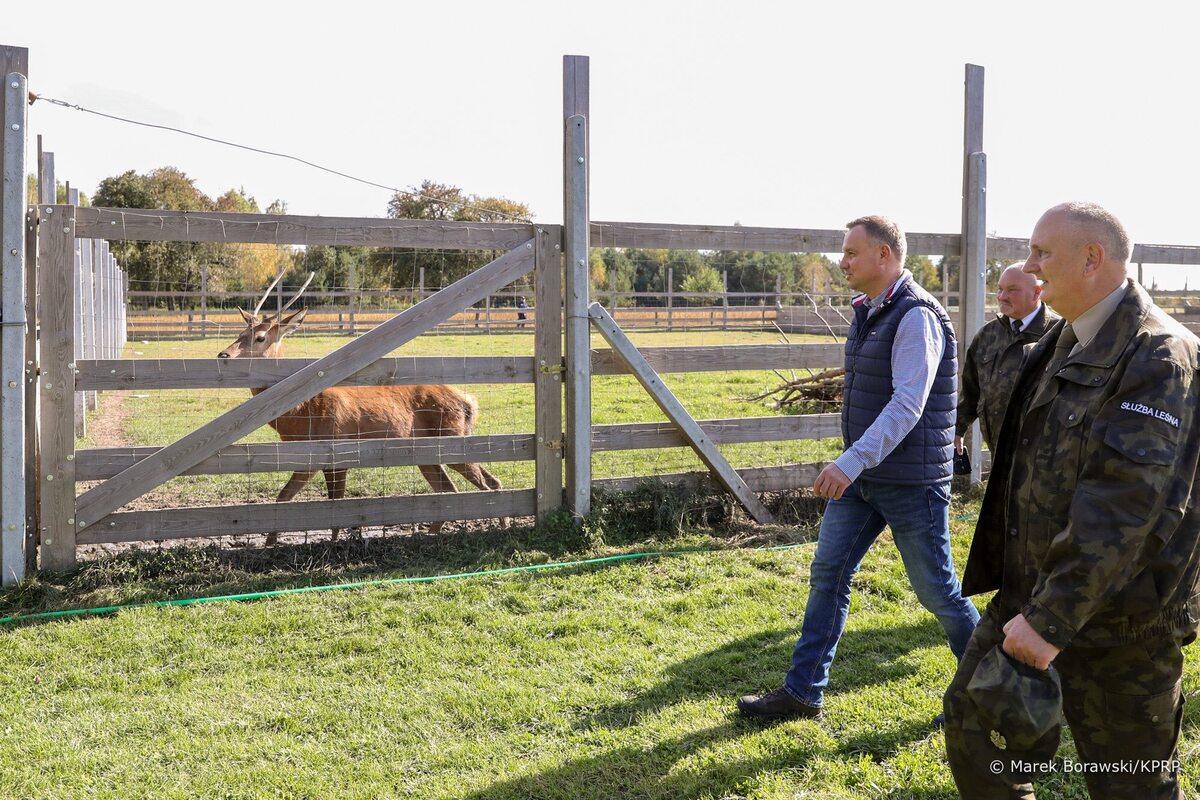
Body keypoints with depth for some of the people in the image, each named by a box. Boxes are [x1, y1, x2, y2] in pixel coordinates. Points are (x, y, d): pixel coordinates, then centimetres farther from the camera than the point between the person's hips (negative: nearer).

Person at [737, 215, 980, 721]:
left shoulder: (916, 317, -18)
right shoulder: (869, 313, 11)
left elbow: (908, 405, -28)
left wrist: (851, 463, -35)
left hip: (911, 482, -9)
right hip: (862, 477, 9)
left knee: (936, 590, 3)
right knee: (827, 574, 7)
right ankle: (802, 693, 13)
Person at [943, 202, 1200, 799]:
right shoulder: (1064, 344, 11)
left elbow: (1123, 500, -28)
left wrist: (1052, 618, -31)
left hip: (1115, 617, -8)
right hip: (1032, 592, 8)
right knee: (970, 717, 12)